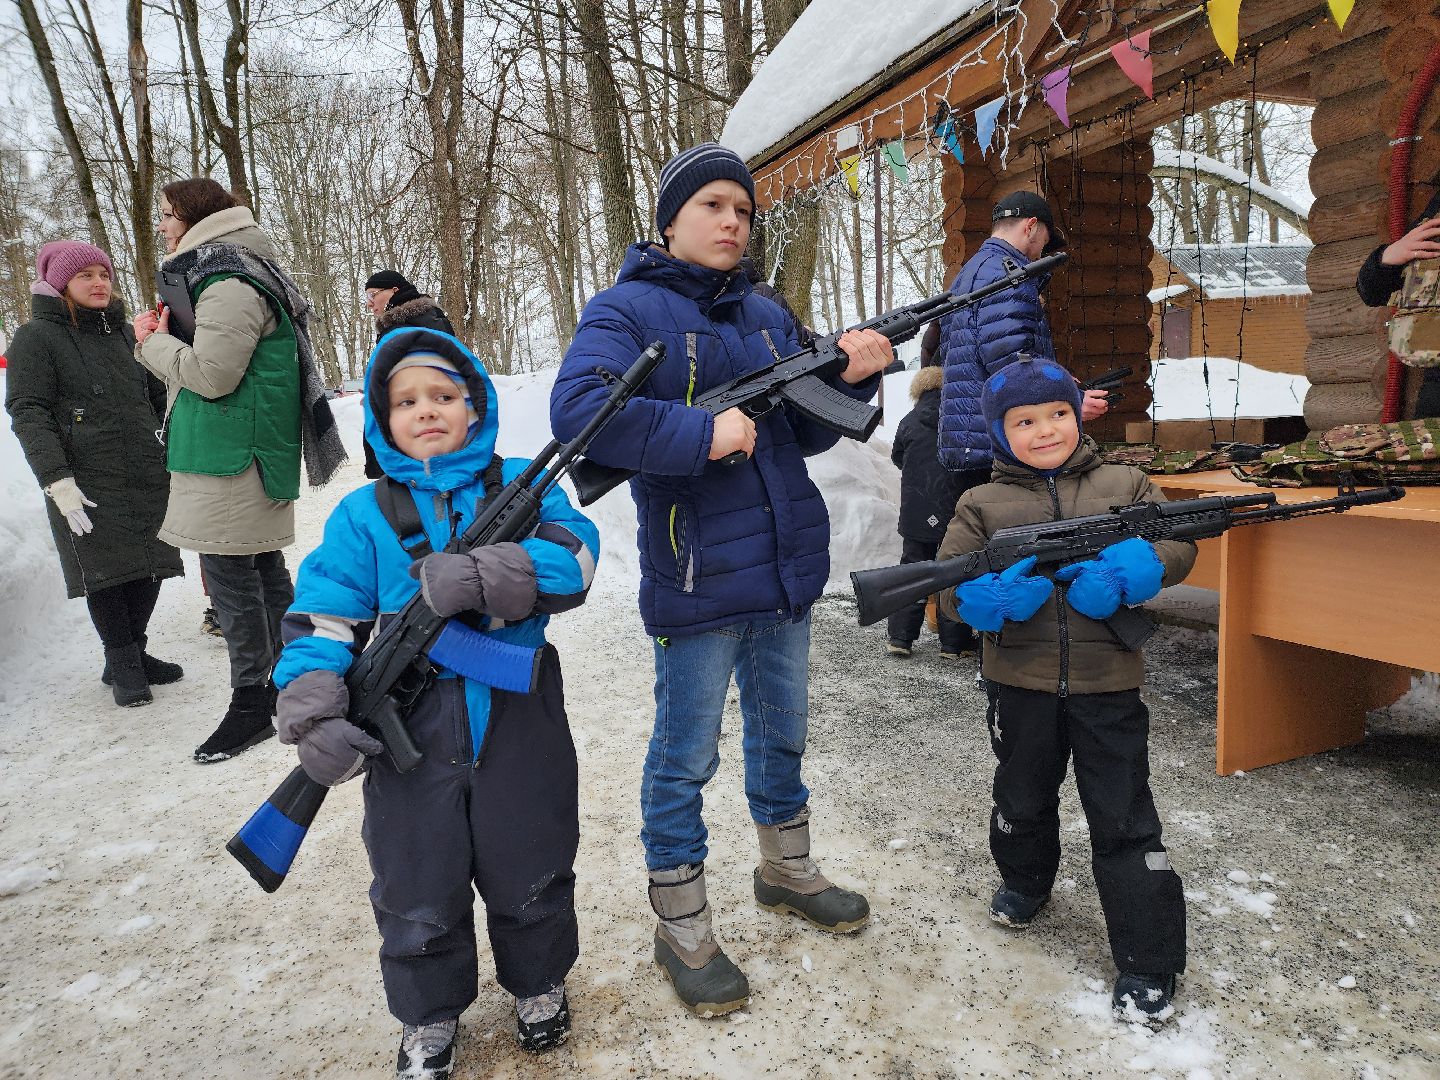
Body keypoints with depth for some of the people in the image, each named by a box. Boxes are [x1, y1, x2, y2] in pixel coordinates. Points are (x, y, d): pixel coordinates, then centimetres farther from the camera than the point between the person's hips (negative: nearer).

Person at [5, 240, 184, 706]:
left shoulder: (124, 333, 14)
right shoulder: (36, 338, -2)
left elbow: (160, 396, 19)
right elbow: (28, 414, -9)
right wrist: (57, 480, -19)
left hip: (147, 477, 5)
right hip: (86, 484, -5)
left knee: (148, 566, 7)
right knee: (106, 572, -2)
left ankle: (133, 654, 22)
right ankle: (122, 665, 12)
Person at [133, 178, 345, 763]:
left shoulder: (228, 284, -15)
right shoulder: (234, 273, 19)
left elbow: (211, 374, -19)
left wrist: (153, 342, -5)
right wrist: (166, 338, 12)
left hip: (229, 453, -10)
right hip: (248, 448, 10)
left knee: (229, 573, -5)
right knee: (262, 565, 14)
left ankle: (251, 703, 4)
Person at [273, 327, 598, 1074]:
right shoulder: (364, 515, 1)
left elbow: (573, 559, -17)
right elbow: (322, 616, -5)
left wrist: (477, 577, -32)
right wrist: (312, 712, -19)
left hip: (517, 720, 0)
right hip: (410, 727, 1)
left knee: (531, 871, 17)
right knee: (418, 887, 15)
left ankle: (539, 985, 44)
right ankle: (429, 1019, 40)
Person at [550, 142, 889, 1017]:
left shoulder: (766, 316, 13)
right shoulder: (628, 310, -7)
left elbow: (806, 433, 10)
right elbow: (578, 408, -24)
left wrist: (849, 379, -9)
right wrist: (701, 435, -25)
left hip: (786, 567, 7)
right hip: (697, 577, -6)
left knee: (782, 732, 21)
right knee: (686, 756, 6)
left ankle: (787, 869, 44)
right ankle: (683, 929, 25)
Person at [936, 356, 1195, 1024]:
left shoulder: (1123, 485, 4)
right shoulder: (982, 505, 1)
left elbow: (1177, 545, 0)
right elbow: (950, 582, -3)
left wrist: (1124, 573, -19)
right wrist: (994, 593, -24)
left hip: (1107, 684, -1)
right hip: (1021, 683, 1)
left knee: (1124, 820, 4)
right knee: (1023, 797, 21)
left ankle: (1148, 964, 16)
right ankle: (1025, 882, 49)